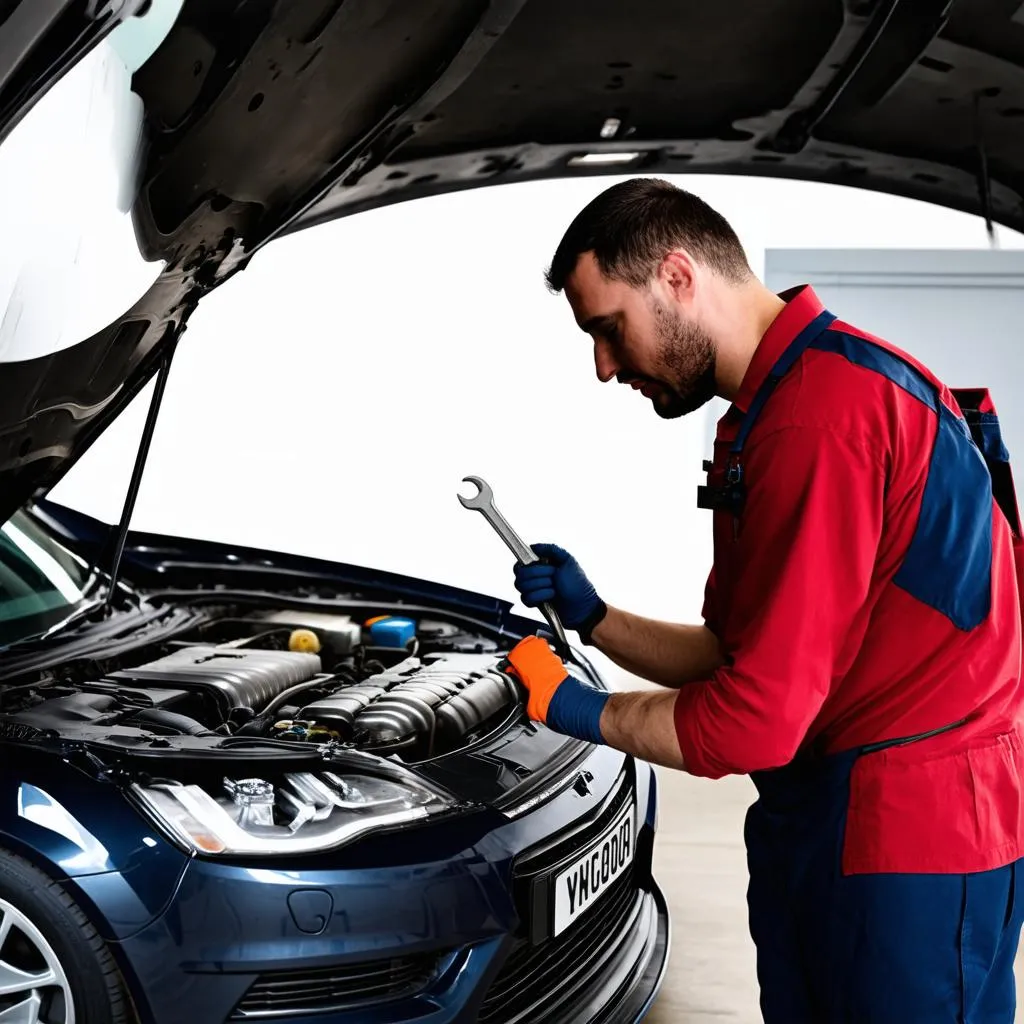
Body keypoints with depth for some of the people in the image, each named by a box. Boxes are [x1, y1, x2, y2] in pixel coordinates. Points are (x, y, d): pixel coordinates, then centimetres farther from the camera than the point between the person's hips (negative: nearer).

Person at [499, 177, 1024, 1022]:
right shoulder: (766, 415, 13)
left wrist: (580, 712, -8)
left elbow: (757, 721, -23)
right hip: (810, 824, 10)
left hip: (909, 836, -10)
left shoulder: (824, 412, -22)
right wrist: (596, 620, 8)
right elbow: (733, 657, 19)